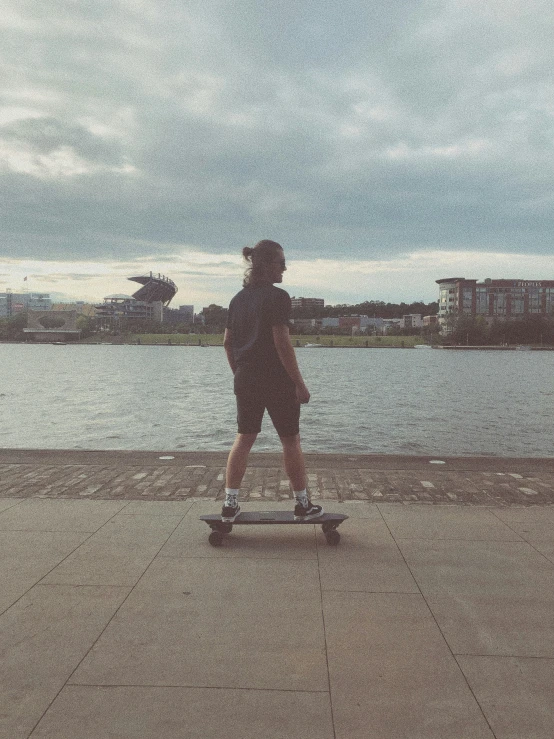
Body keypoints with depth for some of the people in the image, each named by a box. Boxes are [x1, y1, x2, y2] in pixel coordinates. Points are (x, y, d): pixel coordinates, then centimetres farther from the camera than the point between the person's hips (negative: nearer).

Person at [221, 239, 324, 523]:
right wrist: (300, 383, -14)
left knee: (243, 440, 12)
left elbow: (227, 342, 12)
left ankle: (230, 504, 13)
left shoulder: (238, 298, 10)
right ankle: (302, 505, 17)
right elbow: (282, 343, -18)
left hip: (245, 381, 6)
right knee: (291, 441, 6)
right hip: (277, 382, -6)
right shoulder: (277, 296, -13)